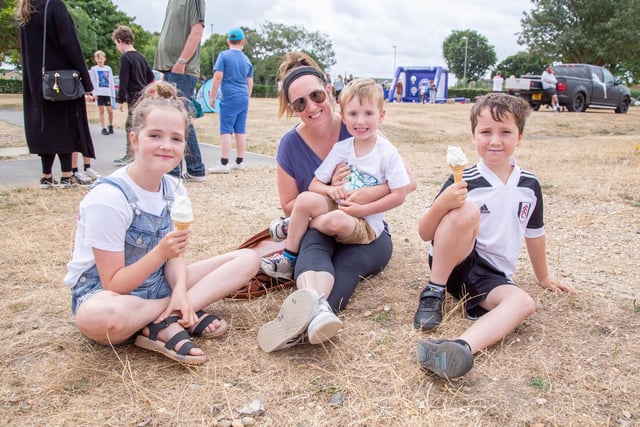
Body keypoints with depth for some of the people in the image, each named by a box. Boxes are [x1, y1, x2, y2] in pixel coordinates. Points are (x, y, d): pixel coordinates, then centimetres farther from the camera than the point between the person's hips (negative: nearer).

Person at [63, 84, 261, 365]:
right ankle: (188, 313, -15)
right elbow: (114, 284, -19)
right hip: (105, 292, -6)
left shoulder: (174, 190, -2)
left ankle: (164, 323, -18)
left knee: (248, 259, -5)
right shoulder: (108, 197, -22)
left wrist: (180, 290, -22)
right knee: (98, 316, -45)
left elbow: (174, 256, 0)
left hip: (157, 284, 6)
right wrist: (160, 252, -34)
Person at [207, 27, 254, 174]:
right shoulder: (247, 60, 12)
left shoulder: (224, 55, -3)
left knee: (226, 130, -5)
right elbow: (250, 83, 15)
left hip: (229, 97, -5)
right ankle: (239, 162, 14)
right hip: (244, 98, 5)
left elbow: (218, 76, -10)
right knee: (240, 130, 9)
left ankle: (223, 164, -6)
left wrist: (212, 96, -4)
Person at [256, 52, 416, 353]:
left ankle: (305, 311, -59)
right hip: (318, 231, 0)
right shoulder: (291, 145, -4)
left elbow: (408, 181, -7)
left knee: (346, 262, -35)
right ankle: (317, 308, -64)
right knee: (314, 240, -36)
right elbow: (289, 205, 2)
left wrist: (370, 194, -25)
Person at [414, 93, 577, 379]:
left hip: (491, 277, 4)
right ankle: (434, 293, -18)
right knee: (466, 209, -29)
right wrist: (441, 204, -30)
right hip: (453, 262, -3)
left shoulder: (529, 186, 5)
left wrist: (543, 277, 31)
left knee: (524, 303, -29)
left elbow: (534, 234, 21)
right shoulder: (463, 182, -8)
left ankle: (463, 347, -51)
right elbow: (424, 234, -10)